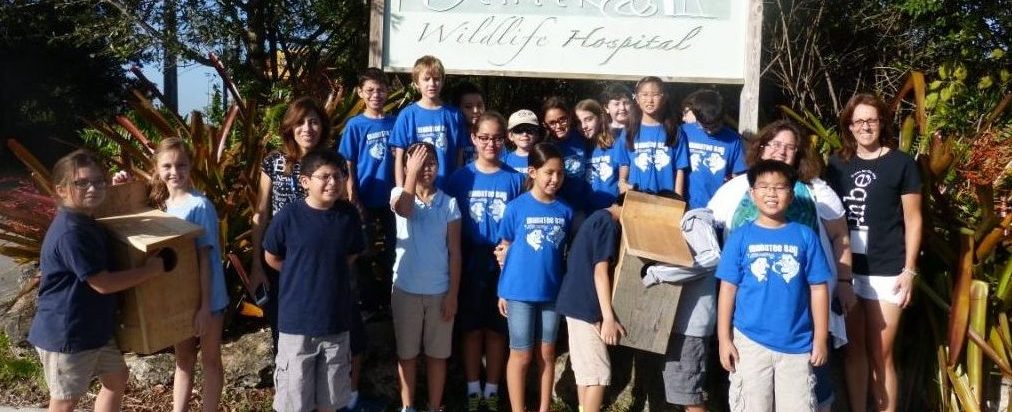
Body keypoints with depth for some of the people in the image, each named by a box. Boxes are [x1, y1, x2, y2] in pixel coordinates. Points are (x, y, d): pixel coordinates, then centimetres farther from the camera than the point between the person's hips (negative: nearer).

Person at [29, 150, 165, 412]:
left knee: (117, 378, 21)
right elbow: (103, 283, -25)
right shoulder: (70, 232, -26)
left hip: (94, 327, 10)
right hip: (65, 333, -10)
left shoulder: (86, 222, 5)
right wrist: (151, 269, -17)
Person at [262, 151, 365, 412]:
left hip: (336, 321, 3)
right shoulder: (288, 216, -12)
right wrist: (302, 275, 5)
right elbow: (271, 258, 2)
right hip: (296, 321, -3)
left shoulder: (349, 215, -3)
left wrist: (327, 271, 5)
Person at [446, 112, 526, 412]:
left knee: (496, 329, 10)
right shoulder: (460, 177, -3)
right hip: (470, 265, 0)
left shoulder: (514, 179, -1)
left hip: (503, 265, 0)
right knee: (472, 328, 9)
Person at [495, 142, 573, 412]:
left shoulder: (565, 210, -1)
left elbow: (567, 249, 8)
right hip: (519, 291, -3)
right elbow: (506, 248, -1)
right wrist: (503, 290, -1)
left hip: (552, 291, 3)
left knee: (547, 352, 14)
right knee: (521, 354, 7)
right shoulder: (516, 207, -8)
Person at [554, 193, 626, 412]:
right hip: (586, 305, -10)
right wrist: (609, 318, -21)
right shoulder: (608, 223, -12)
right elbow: (600, 272, -19)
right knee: (598, 373, -6)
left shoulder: (597, 218, 17)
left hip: (577, 302, 10)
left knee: (585, 370, 15)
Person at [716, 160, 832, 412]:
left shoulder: (805, 236, 0)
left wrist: (820, 338, 1)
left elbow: (818, 289, 3)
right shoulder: (741, 237, -2)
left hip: (797, 343, 1)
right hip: (750, 342, -1)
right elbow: (728, 289, 0)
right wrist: (724, 338, -3)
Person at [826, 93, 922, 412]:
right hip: (846, 269, 3)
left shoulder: (901, 163, 0)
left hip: (886, 271, -3)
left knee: (880, 355, 1)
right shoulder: (838, 164, 8)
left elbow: (913, 220, 1)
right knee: (853, 350, 11)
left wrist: (909, 270, -5)